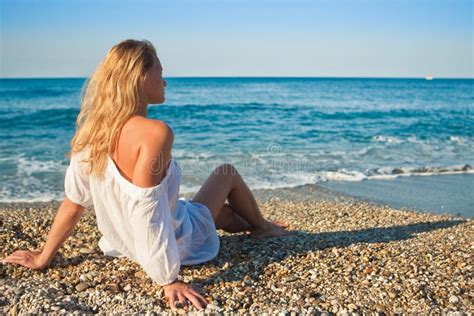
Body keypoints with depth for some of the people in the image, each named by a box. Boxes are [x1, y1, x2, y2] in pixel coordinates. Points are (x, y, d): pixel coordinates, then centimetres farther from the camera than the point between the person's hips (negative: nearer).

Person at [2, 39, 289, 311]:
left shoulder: (92, 132, -9)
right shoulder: (155, 132, -32)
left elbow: (73, 203, -5)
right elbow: (145, 213, -34)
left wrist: (43, 258, 6)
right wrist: (169, 281, -27)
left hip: (126, 245, 6)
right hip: (178, 245, -6)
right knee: (228, 173, 19)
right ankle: (263, 227, 45)